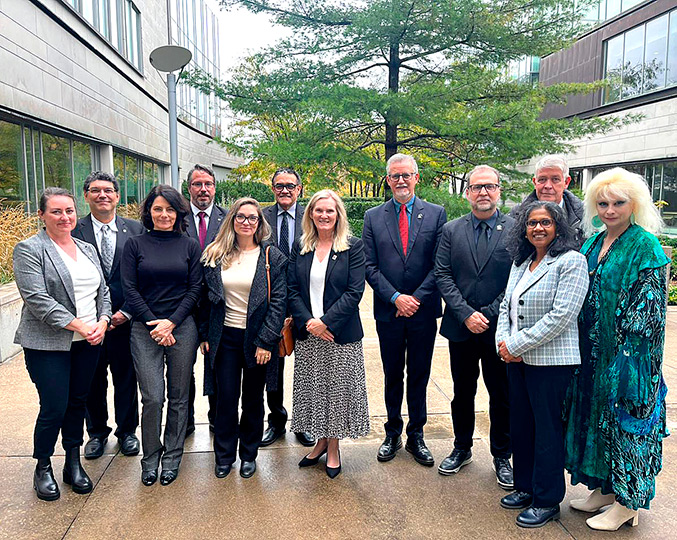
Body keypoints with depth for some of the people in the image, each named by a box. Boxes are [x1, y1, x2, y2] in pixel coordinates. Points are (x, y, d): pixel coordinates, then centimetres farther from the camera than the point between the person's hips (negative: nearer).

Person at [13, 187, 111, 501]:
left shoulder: (87, 249, 13)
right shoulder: (29, 249, -7)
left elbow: (103, 292, 13)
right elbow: (37, 299, -16)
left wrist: (102, 323, -5)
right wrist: (79, 325, -18)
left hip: (88, 344, 5)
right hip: (49, 345, -5)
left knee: (78, 403, 12)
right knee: (54, 408, -1)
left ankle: (73, 463, 27)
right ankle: (43, 467, 22)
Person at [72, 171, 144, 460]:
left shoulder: (136, 229, 2)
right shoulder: (74, 231, -1)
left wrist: (127, 312, -7)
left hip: (125, 319, 0)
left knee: (126, 379, 11)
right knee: (93, 381, 13)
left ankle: (127, 431, 30)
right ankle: (97, 432, 33)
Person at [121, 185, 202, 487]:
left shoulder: (189, 246, 6)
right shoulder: (135, 245, 5)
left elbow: (195, 289, 2)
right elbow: (130, 289, 1)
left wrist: (172, 322, -10)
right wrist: (154, 324, -8)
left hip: (182, 328, 1)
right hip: (145, 329, -1)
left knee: (178, 396, 7)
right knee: (152, 398, -4)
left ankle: (172, 457, 23)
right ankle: (150, 457, 18)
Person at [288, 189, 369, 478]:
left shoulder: (353, 247, -4)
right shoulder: (300, 247, 7)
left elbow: (354, 292, -10)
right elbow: (292, 290, 3)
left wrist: (325, 322, -17)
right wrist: (307, 322, -11)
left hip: (340, 334, -3)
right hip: (307, 334, 3)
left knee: (338, 389, 5)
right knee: (312, 389, 11)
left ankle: (334, 448, 23)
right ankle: (321, 441, 31)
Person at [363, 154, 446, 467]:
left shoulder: (436, 214, 1)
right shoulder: (373, 217, 3)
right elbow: (370, 267, -1)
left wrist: (416, 298, -12)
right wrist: (395, 297, -12)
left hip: (423, 311, 0)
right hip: (388, 312, 1)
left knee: (419, 377, 10)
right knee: (393, 376, 12)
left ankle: (416, 436, 25)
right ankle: (392, 434, 28)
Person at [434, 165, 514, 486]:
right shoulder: (451, 230, 4)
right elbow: (442, 276, -2)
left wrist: (488, 315, -12)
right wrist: (466, 314, -12)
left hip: (499, 329, -2)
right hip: (461, 328, 2)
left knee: (502, 397, 9)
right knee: (462, 393, 16)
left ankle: (502, 456, 28)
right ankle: (462, 449, 34)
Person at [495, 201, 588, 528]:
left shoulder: (571, 261, -10)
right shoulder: (521, 263, 13)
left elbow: (561, 316, -18)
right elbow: (506, 305, 13)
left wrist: (517, 344, -16)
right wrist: (504, 341, -5)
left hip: (551, 360, -7)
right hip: (517, 359, 7)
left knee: (547, 428, 4)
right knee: (521, 423, 15)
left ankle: (547, 501, 19)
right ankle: (525, 487, 32)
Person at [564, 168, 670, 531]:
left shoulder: (645, 246, -11)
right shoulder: (593, 244, 10)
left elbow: (648, 303, -15)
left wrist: (624, 349, -19)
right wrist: (583, 346, 11)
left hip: (627, 352, -7)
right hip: (593, 351, 7)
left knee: (624, 418, 3)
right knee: (597, 414, 14)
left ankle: (627, 503, 18)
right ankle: (604, 488, 30)